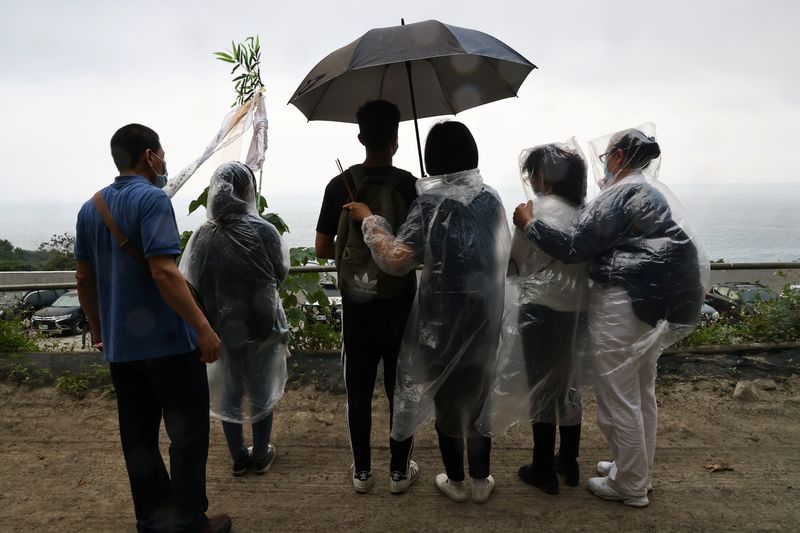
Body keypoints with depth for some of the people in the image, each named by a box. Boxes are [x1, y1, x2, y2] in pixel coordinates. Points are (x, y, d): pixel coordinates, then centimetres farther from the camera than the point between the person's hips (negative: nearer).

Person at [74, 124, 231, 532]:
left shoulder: (91, 208, 11)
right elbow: (163, 272, -23)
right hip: (167, 340, -7)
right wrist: (203, 326, -22)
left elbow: (84, 277, 15)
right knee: (187, 432, 5)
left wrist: (98, 328, 25)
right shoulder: (151, 199, -13)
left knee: (138, 437, 14)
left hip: (119, 344, 8)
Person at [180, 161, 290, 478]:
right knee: (261, 390, 17)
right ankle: (261, 456, 29)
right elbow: (280, 274, -4)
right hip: (262, 324, -2)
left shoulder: (203, 236, -10)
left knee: (228, 392, 18)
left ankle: (238, 458, 30)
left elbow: (191, 284, -4)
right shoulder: (263, 231, -16)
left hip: (222, 327, 2)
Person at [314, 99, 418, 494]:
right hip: (399, 304, -1)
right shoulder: (409, 185, -10)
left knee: (358, 391, 13)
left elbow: (322, 249, -2)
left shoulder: (340, 186, -4)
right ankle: (400, 471, 24)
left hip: (356, 306, 2)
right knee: (400, 389, 12)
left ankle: (361, 472, 26)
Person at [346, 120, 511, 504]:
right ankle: (480, 481, 29)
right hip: (484, 314, 4)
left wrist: (369, 220, -13)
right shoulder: (490, 198, 0)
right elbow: (501, 253, 8)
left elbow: (397, 260, -23)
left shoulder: (430, 203, -15)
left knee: (445, 396, 14)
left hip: (442, 317, -4)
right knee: (478, 393, 18)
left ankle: (455, 481, 28)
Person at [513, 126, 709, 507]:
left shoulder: (623, 193, -14)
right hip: (657, 302, 10)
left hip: (624, 305, -10)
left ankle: (630, 486, 16)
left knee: (618, 396, 3)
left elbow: (574, 246, -18)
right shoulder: (653, 191, 17)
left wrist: (529, 224, -8)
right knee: (641, 392, 20)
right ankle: (638, 471, 35)